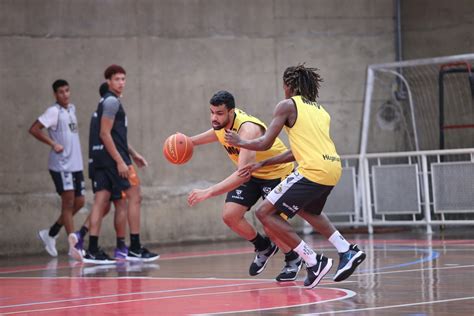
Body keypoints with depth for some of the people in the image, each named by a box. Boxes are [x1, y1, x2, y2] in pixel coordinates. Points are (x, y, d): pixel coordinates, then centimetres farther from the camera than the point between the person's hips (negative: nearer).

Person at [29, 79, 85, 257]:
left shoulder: (72, 109, 14)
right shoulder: (54, 112, -9)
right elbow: (34, 129, -15)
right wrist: (53, 144, -17)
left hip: (76, 164, 8)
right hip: (61, 165, -8)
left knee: (79, 202, 9)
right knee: (68, 202, -8)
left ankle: (50, 234, 22)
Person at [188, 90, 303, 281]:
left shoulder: (247, 129, -38)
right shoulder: (221, 122, -13)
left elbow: (243, 174, -47)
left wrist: (209, 192, -54)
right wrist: (190, 141, 2)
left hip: (277, 172, -7)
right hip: (250, 173, 7)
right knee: (230, 216, -8)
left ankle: (293, 260, 15)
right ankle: (264, 248, 19)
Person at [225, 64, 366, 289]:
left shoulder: (287, 105, 2)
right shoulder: (320, 111, 24)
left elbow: (265, 143, -2)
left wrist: (240, 142, 18)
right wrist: (263, 164, 27)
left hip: (313, 170, -9)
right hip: (333, 170, 9)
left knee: (265, 213, 0)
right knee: (307, 210, 35)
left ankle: (314, 262, -4)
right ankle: (347, 251, 23)